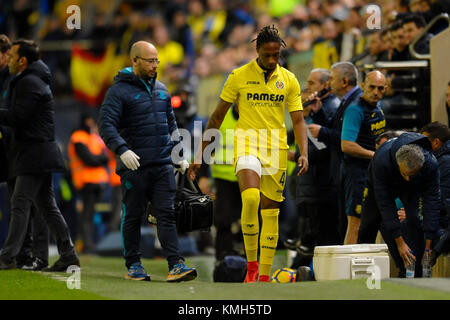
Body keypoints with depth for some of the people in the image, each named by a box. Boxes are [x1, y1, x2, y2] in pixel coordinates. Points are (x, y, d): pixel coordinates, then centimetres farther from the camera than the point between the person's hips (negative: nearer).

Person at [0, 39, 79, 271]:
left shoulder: (29, 83, -13)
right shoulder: (36, 80, 20)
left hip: (34, 154, -10)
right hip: (40, 155, 10)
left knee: (20, 204, -11)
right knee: (47, 205, 10)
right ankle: (68, 255, 10)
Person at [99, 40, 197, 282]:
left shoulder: (160, 89, 16)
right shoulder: (119, 91, -4)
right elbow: (106, 125, -13)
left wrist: (180, 155, 21)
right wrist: (122, 149, -26)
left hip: (163, 165, 5)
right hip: (134, 165, -5)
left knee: (167, 214, -4)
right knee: (133, 217, 4)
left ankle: (175, 265, -10)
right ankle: (133, 265, 14)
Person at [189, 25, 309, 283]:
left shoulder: (289, 80, 6)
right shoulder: (239, 76, 0)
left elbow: (298, 120, 8)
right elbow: (218, 117, 5)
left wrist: (304, 153, -7)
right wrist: (200, 154, 4)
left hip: (277, 151, 3)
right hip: (246, 146, -3)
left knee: (271, 211, 3)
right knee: (250, 198, -26)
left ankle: (264, 275, 11)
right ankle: (251, 263, -13)